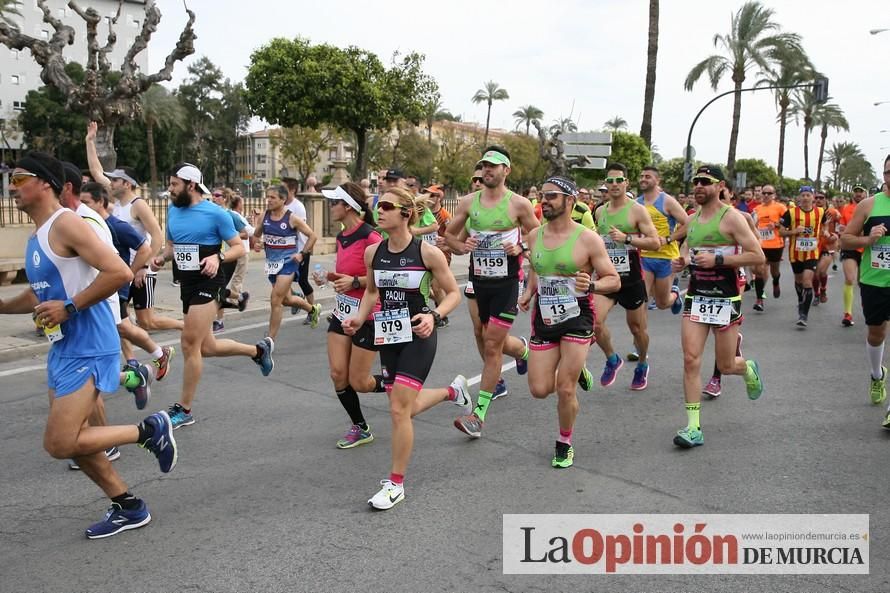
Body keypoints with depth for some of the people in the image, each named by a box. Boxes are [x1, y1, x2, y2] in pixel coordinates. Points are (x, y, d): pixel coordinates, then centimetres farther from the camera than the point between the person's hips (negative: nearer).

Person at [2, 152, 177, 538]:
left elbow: (120, 273, -25)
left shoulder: (66, 223, -15)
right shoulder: (35, 237, 14)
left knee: (59, 444, -11)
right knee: (71, 440, 13)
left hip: (88, 349, -10)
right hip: (62, 349, 10)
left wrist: (69, 308, -22)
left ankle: (150, 430, 5)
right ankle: (128, 508, 25)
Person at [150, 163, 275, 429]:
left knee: (190, 343, -11)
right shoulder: (173, 211, 9)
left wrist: (218, 257, -25)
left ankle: (184, 410, 3)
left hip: (208, 283, -8)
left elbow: (239, 247, -7)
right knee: (207, 347, 14)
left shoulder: (215, 213, -11)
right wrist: (161, 257, -1)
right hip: (187, 283, 8)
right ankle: (259, 349, 37)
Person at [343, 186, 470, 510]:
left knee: (399, 409, -10)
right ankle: (453, 390, 48)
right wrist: (359, 318, -1)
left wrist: (433, 316, -24)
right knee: (406, 407, 17)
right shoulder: (373, 252, -1)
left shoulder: (427, 252, -15)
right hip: (387, 336, 6)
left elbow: (453, 294, -6)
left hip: (418, 337, -6)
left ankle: (396, 484, 8)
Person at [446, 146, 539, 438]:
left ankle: (478, 414, 1)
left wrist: (520, 249, -16)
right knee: (485, 338, 16)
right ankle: (522, 349, 52)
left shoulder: (519, 204, -7)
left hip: (506, 282, -5)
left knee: (492, 346, -6)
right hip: (478, 280, 5)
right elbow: (449, 234, 12)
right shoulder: (468, 202, 3)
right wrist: (461, 246, -9)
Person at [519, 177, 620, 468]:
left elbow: (614, 280, -7)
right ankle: (575, 371, 34)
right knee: (539, 389, 2)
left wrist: (591, 285, -27)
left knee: (565, 389, -4)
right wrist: (529, 293, 4)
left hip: (577, 317, -5)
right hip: (544, 317, 5)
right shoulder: (534, 236, 4)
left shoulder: (588, 239, -11)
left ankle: (564, 445, 21)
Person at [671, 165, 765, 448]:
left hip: (725, 299, -5)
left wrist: (717, 260, -21)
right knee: (691, 359, -7)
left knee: (726, 366, 7)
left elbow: (758, 256, -13)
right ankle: (693, 427, -2)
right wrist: (681, 261, 4)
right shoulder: (692, 219, 10)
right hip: (695, 296, 5)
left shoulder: (731, 217, -9)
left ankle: (749, 369, 45)